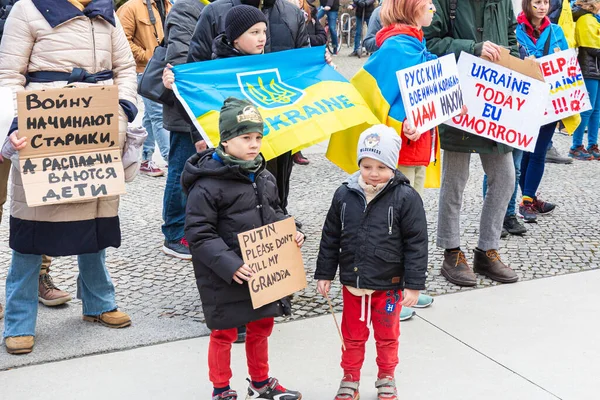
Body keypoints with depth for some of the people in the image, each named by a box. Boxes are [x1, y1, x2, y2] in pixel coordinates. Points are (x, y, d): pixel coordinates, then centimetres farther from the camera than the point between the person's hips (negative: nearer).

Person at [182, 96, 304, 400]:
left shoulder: (264, 178, 3)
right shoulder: (208, 184, -20)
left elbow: (275, 214, 17)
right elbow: (199, 233, -21)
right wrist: (228, 264, -28)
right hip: (224, 278, -7)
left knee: (262, 325, 21)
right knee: (224, 332, 9)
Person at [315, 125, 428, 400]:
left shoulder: (406, 198, -14)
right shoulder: (344, 195, -4)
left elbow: (416, 244, -12)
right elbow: (330, 238, 5)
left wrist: (414, 284, -12)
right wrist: (324, 274, 6)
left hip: (388, 286, -2)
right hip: (352, 283, 2)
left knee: (387, 336, 18)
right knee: (352, 336, 17)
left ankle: (386, 377, 39)